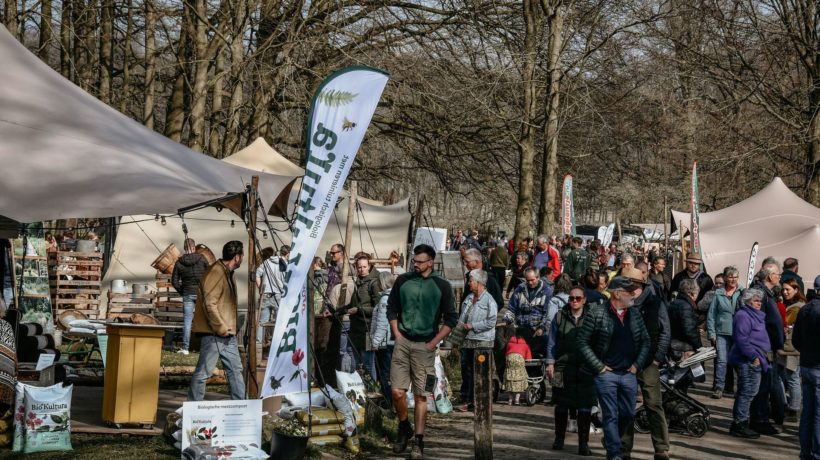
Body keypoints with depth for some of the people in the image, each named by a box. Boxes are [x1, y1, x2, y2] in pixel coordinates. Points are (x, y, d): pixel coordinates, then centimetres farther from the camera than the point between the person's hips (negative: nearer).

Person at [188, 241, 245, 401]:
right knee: (203, 371, -4)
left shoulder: (228, 273, 15)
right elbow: (209, 304, -22)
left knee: (235, 369, 14)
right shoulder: (215, 273, -16)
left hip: (227, 334, 10)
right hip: (213, 333, -10)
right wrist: (221, 328, -19)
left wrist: (228, 328, 14)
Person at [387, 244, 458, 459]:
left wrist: (433, 343, -4)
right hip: (403, 342, 2)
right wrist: (397, 335, 4)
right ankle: (404, 428, 21)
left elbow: (451, 319, 2)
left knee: (421, 395, 0)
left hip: (424, 346, -2)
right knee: (397, 392, -4)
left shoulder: (441, 286, -1)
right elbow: (391, 309, 13)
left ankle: (418, 442, 6)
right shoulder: (403, 281, 5)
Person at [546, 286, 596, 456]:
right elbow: (552, 341, 9)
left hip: (585, 368, -1)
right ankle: (559, 439, 26)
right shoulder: (560, 316, 5)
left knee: (585, 407, -2)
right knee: (561, 406, 10)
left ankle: (583, 443, 6)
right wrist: (550, 363, 3)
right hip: (563, 367, 1)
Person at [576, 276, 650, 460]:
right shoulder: (597, 314, -7)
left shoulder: (635, 314, 9)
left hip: (629, 374, 5)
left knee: (628, 414, 10)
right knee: (611, 415, -3)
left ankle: (611, 441, 34)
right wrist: (599, 367, -10)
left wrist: (637, 365, 4)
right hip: (606, 373, -5)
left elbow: (645, 341, 16)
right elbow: (582, 342, -7)